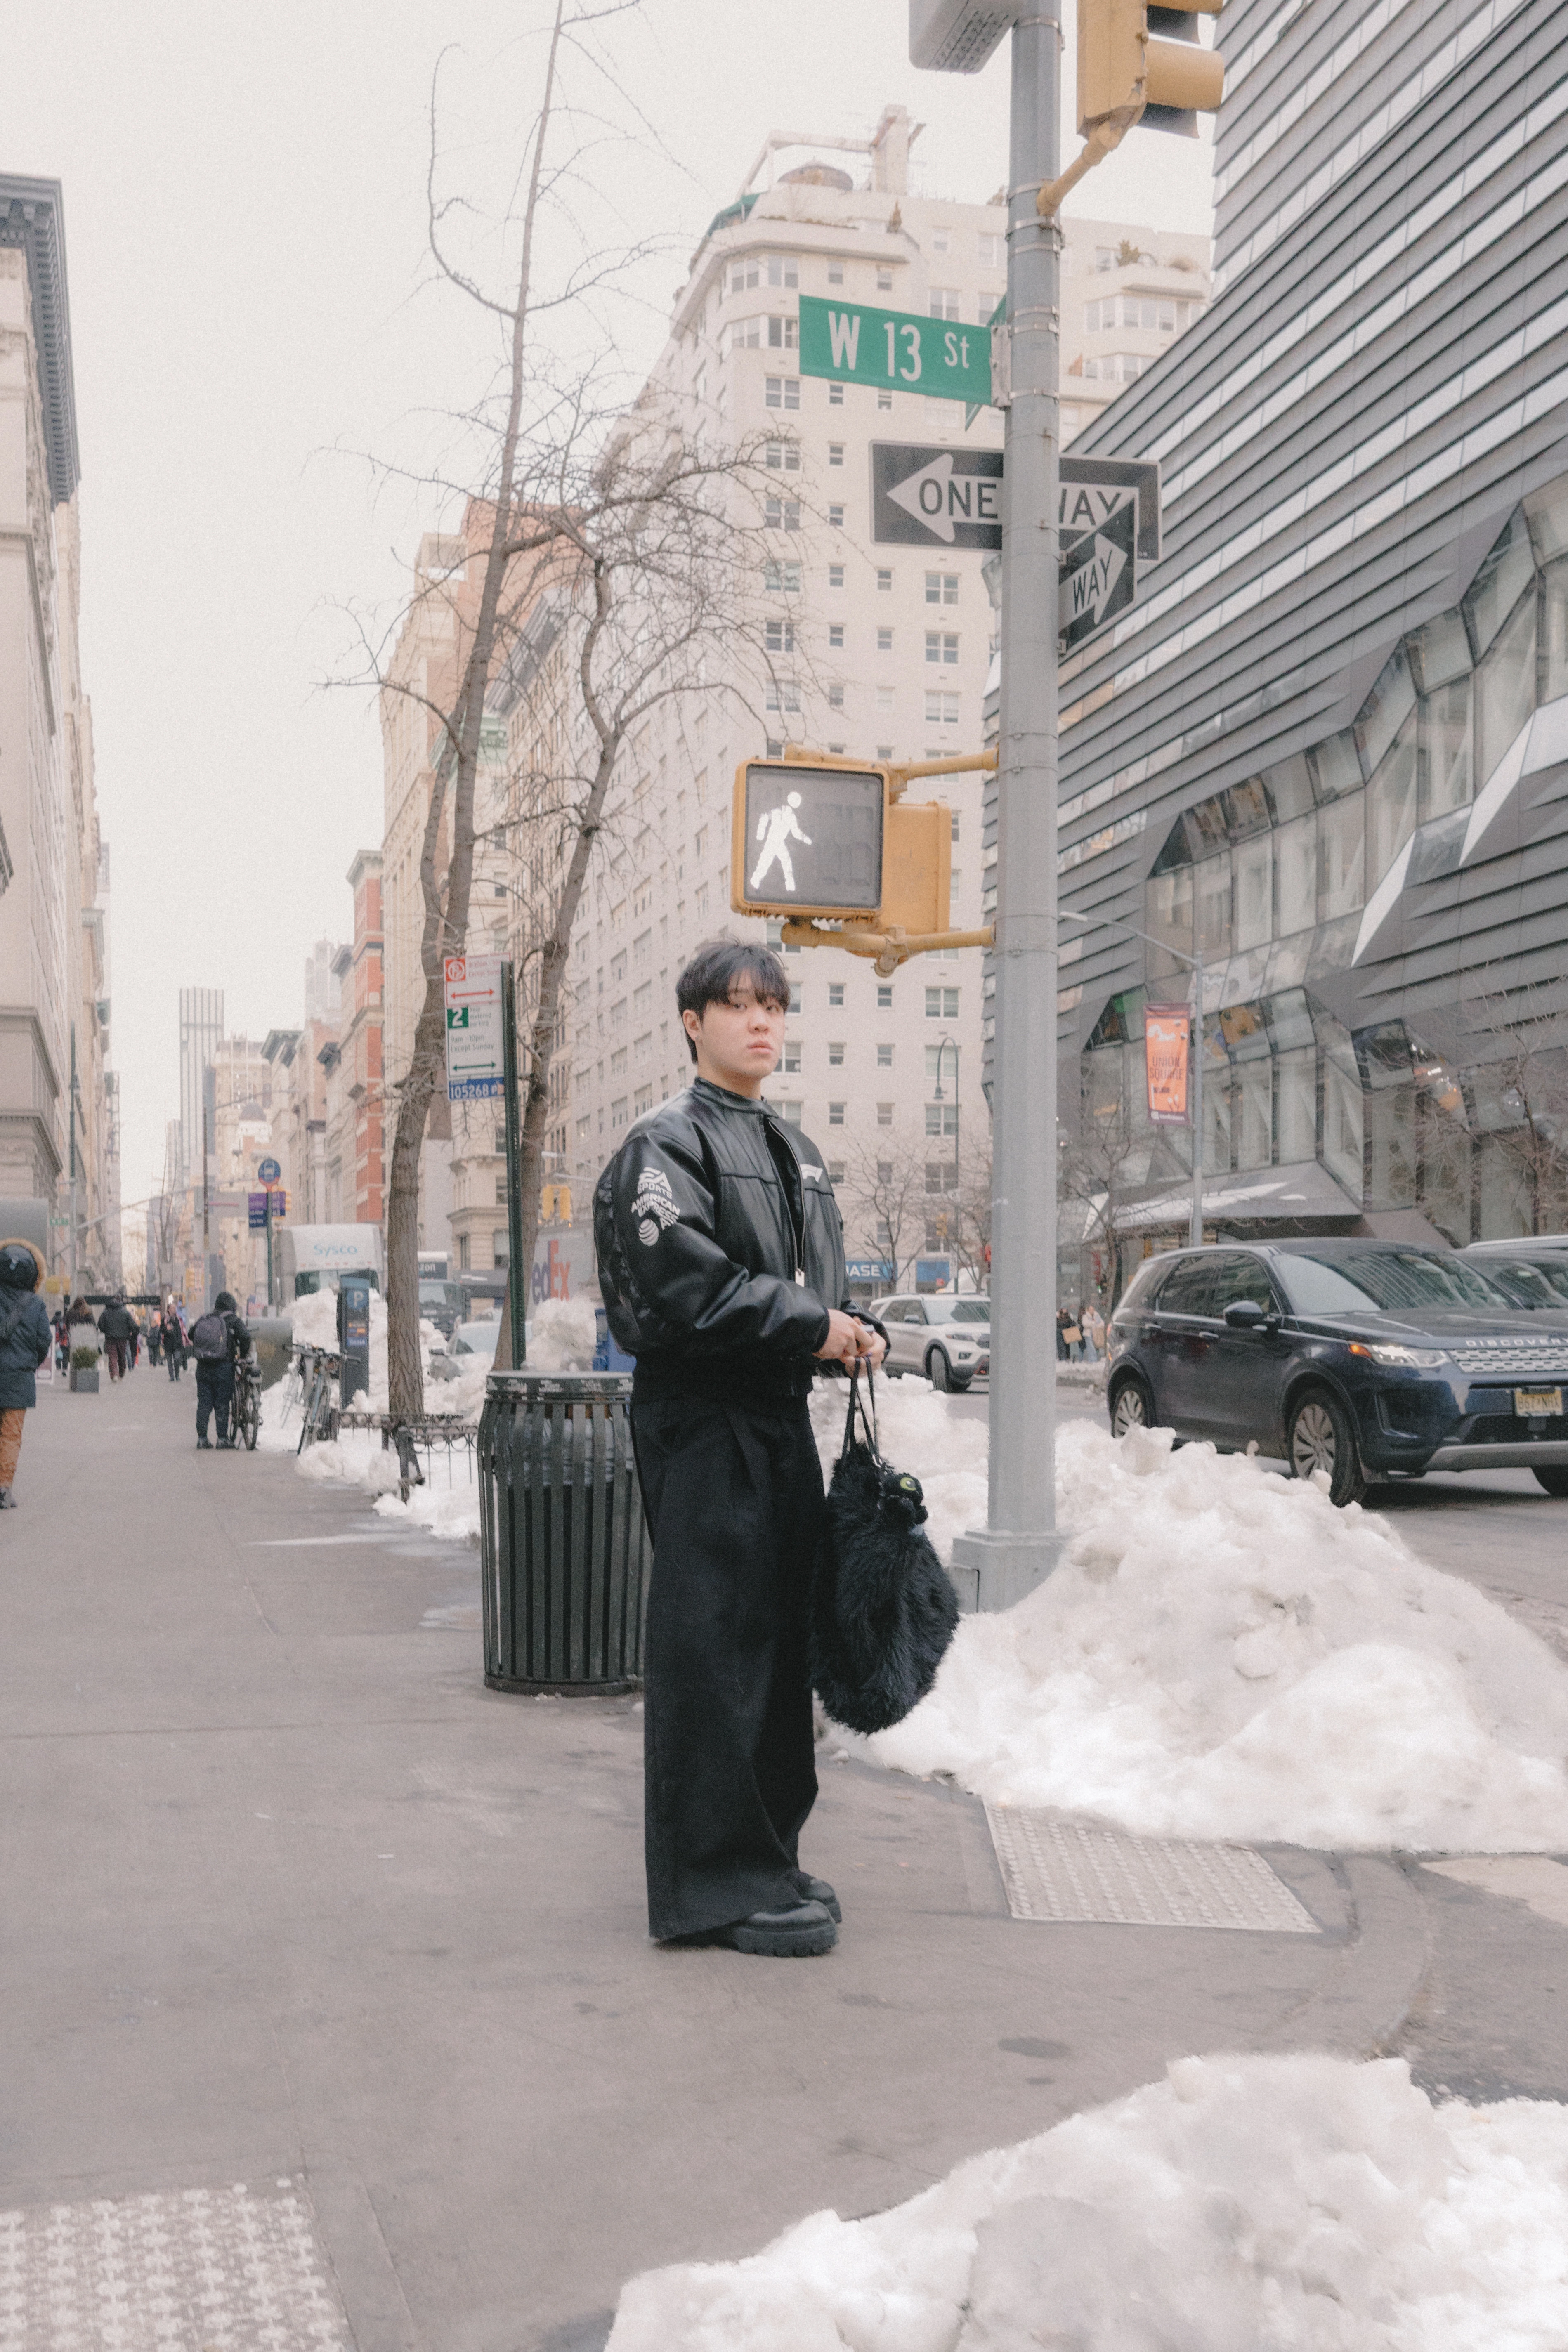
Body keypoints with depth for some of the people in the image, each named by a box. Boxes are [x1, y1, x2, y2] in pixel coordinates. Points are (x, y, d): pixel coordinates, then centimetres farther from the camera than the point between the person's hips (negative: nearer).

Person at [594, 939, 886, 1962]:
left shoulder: (798, 1152, 20)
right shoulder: (666, 1143, -7)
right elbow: (683, 1287, -18)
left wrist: (859, 1330, 4)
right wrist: (809, 1325, -15)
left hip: (783, 1416, 9)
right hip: (702, 1420, -9)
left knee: (781, 1637, 12)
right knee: (714, 1644, -6)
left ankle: (767, 1861, 23)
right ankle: (721, 1886, 1)